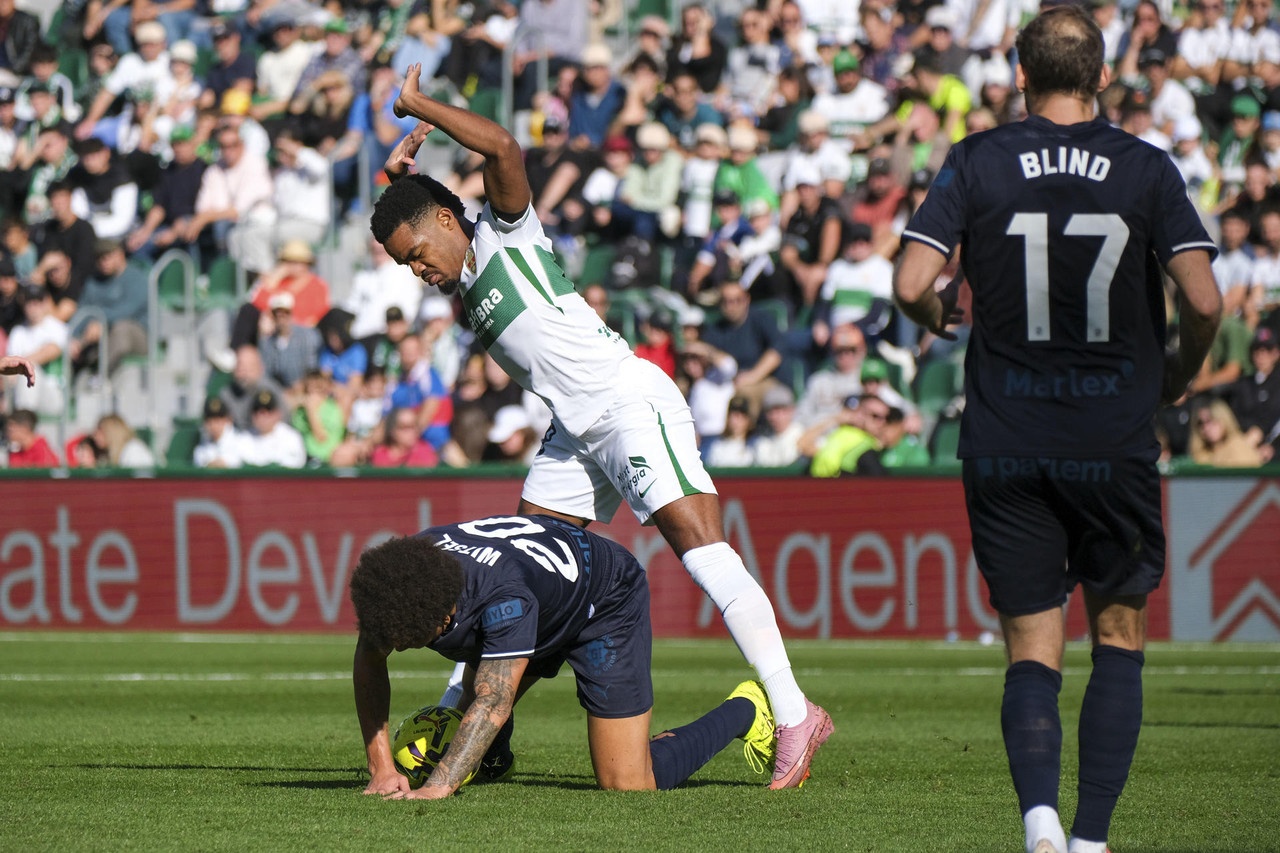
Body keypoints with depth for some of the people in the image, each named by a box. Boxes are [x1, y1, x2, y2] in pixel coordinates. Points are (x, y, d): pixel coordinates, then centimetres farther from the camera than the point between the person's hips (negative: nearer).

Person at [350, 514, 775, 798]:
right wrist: (381, 769, -27)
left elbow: (493, 705, -51)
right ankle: (492, 762, 37)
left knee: (627, 785, -8)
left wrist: (435, 789, -61)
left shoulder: (505, 598, -47)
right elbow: (369, 663, -18)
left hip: (606, 605, -7)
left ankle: (745, 712, 14)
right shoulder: (390, 577, -29)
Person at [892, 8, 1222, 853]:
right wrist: (1182, 371, 10)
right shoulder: (1147, 169, -2)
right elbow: (1203, 300, -10)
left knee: (1032, 650, 6)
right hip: (1116, 442, 0)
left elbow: (913, 286, -9)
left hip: (1005, 446, 0)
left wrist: (939, 315, 13)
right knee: (1119, 636, 14)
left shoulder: (976, 163, -2)